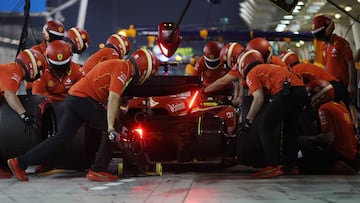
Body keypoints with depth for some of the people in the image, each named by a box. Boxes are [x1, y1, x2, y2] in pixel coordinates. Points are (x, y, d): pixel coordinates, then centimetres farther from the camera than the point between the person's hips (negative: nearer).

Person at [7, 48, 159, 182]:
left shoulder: (116, 65, 20)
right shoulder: (122, 69, -11)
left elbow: (111, 99, 27)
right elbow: (113, 98, -20)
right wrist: (112, 127, -24)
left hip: (73, 97, 9)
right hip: (83, 98, -9)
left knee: (61, 137, 7)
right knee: (112, 132, -2)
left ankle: (20, 162, 7)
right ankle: (97, 171, -1)